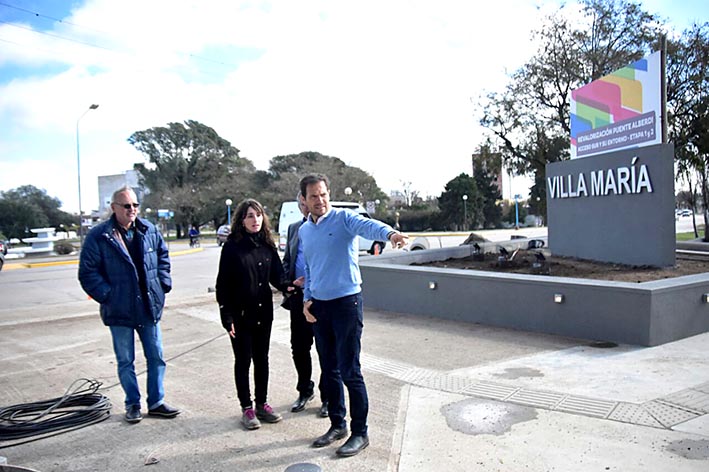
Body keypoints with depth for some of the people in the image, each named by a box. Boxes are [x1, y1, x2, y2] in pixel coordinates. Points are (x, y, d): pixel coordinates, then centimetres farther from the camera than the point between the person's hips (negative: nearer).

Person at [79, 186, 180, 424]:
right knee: (126, 361, 10)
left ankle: (156, 402, 24)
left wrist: (163, 284, 6)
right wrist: (107, 296, -13)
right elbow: (88, 273, -8)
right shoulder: (98, 236, -10)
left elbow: (163, 256, 15)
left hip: (149, 307, 4)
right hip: (119, 311, -3)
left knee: (156, 357, 10)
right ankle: (132, 404, 28)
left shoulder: (149, 230, 1)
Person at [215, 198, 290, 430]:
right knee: (243, 361, 7)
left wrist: (287, 285, -17)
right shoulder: (232, 247, -9)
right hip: (241, 314, -4)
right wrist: (227, 317, -13)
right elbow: (223, 284, -9)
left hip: (263, 312, 4)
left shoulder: (267, 245, 4)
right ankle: (247, 408, 20)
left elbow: (276, 275, 5)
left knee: (262, 359, 13)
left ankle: (262, 404, 27)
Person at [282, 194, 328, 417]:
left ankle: (327, 396, 21)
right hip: (298, 296, 5)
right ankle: (305, 390, 32)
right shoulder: (294, 228, 14)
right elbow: (286, 260, 19)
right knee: (298, 347, 12)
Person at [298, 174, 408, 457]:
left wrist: (389, 233, -53)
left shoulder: (343, 218, -9)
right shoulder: (304, 230, 11)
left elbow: (367, 226, -31)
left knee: (349, 371, -3)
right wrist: (307, 298, 7)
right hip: (318, 306, 6)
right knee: (329, 370, 15)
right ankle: (337, 425, 31)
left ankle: (360, 433, 12)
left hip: (346, 302, -6)